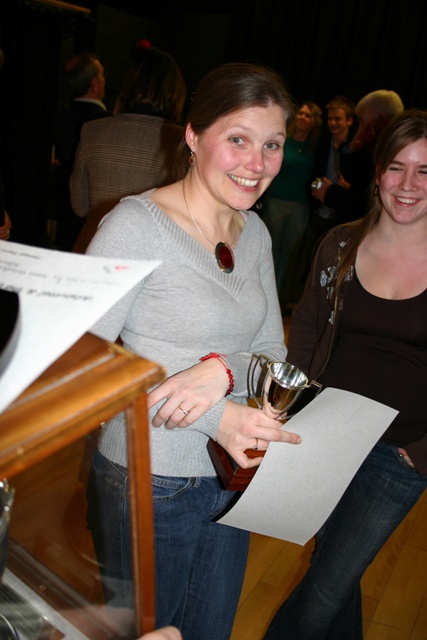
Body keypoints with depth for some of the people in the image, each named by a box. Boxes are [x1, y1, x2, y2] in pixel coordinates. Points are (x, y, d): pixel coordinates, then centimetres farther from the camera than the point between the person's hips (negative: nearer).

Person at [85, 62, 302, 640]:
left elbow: (272, 352, 3)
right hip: (148, 485, -6)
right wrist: (214, 418, -28)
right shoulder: (136, 225, -19)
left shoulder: (256, 234, 3)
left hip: (232, 475, 6)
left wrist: (224, 370, -21)